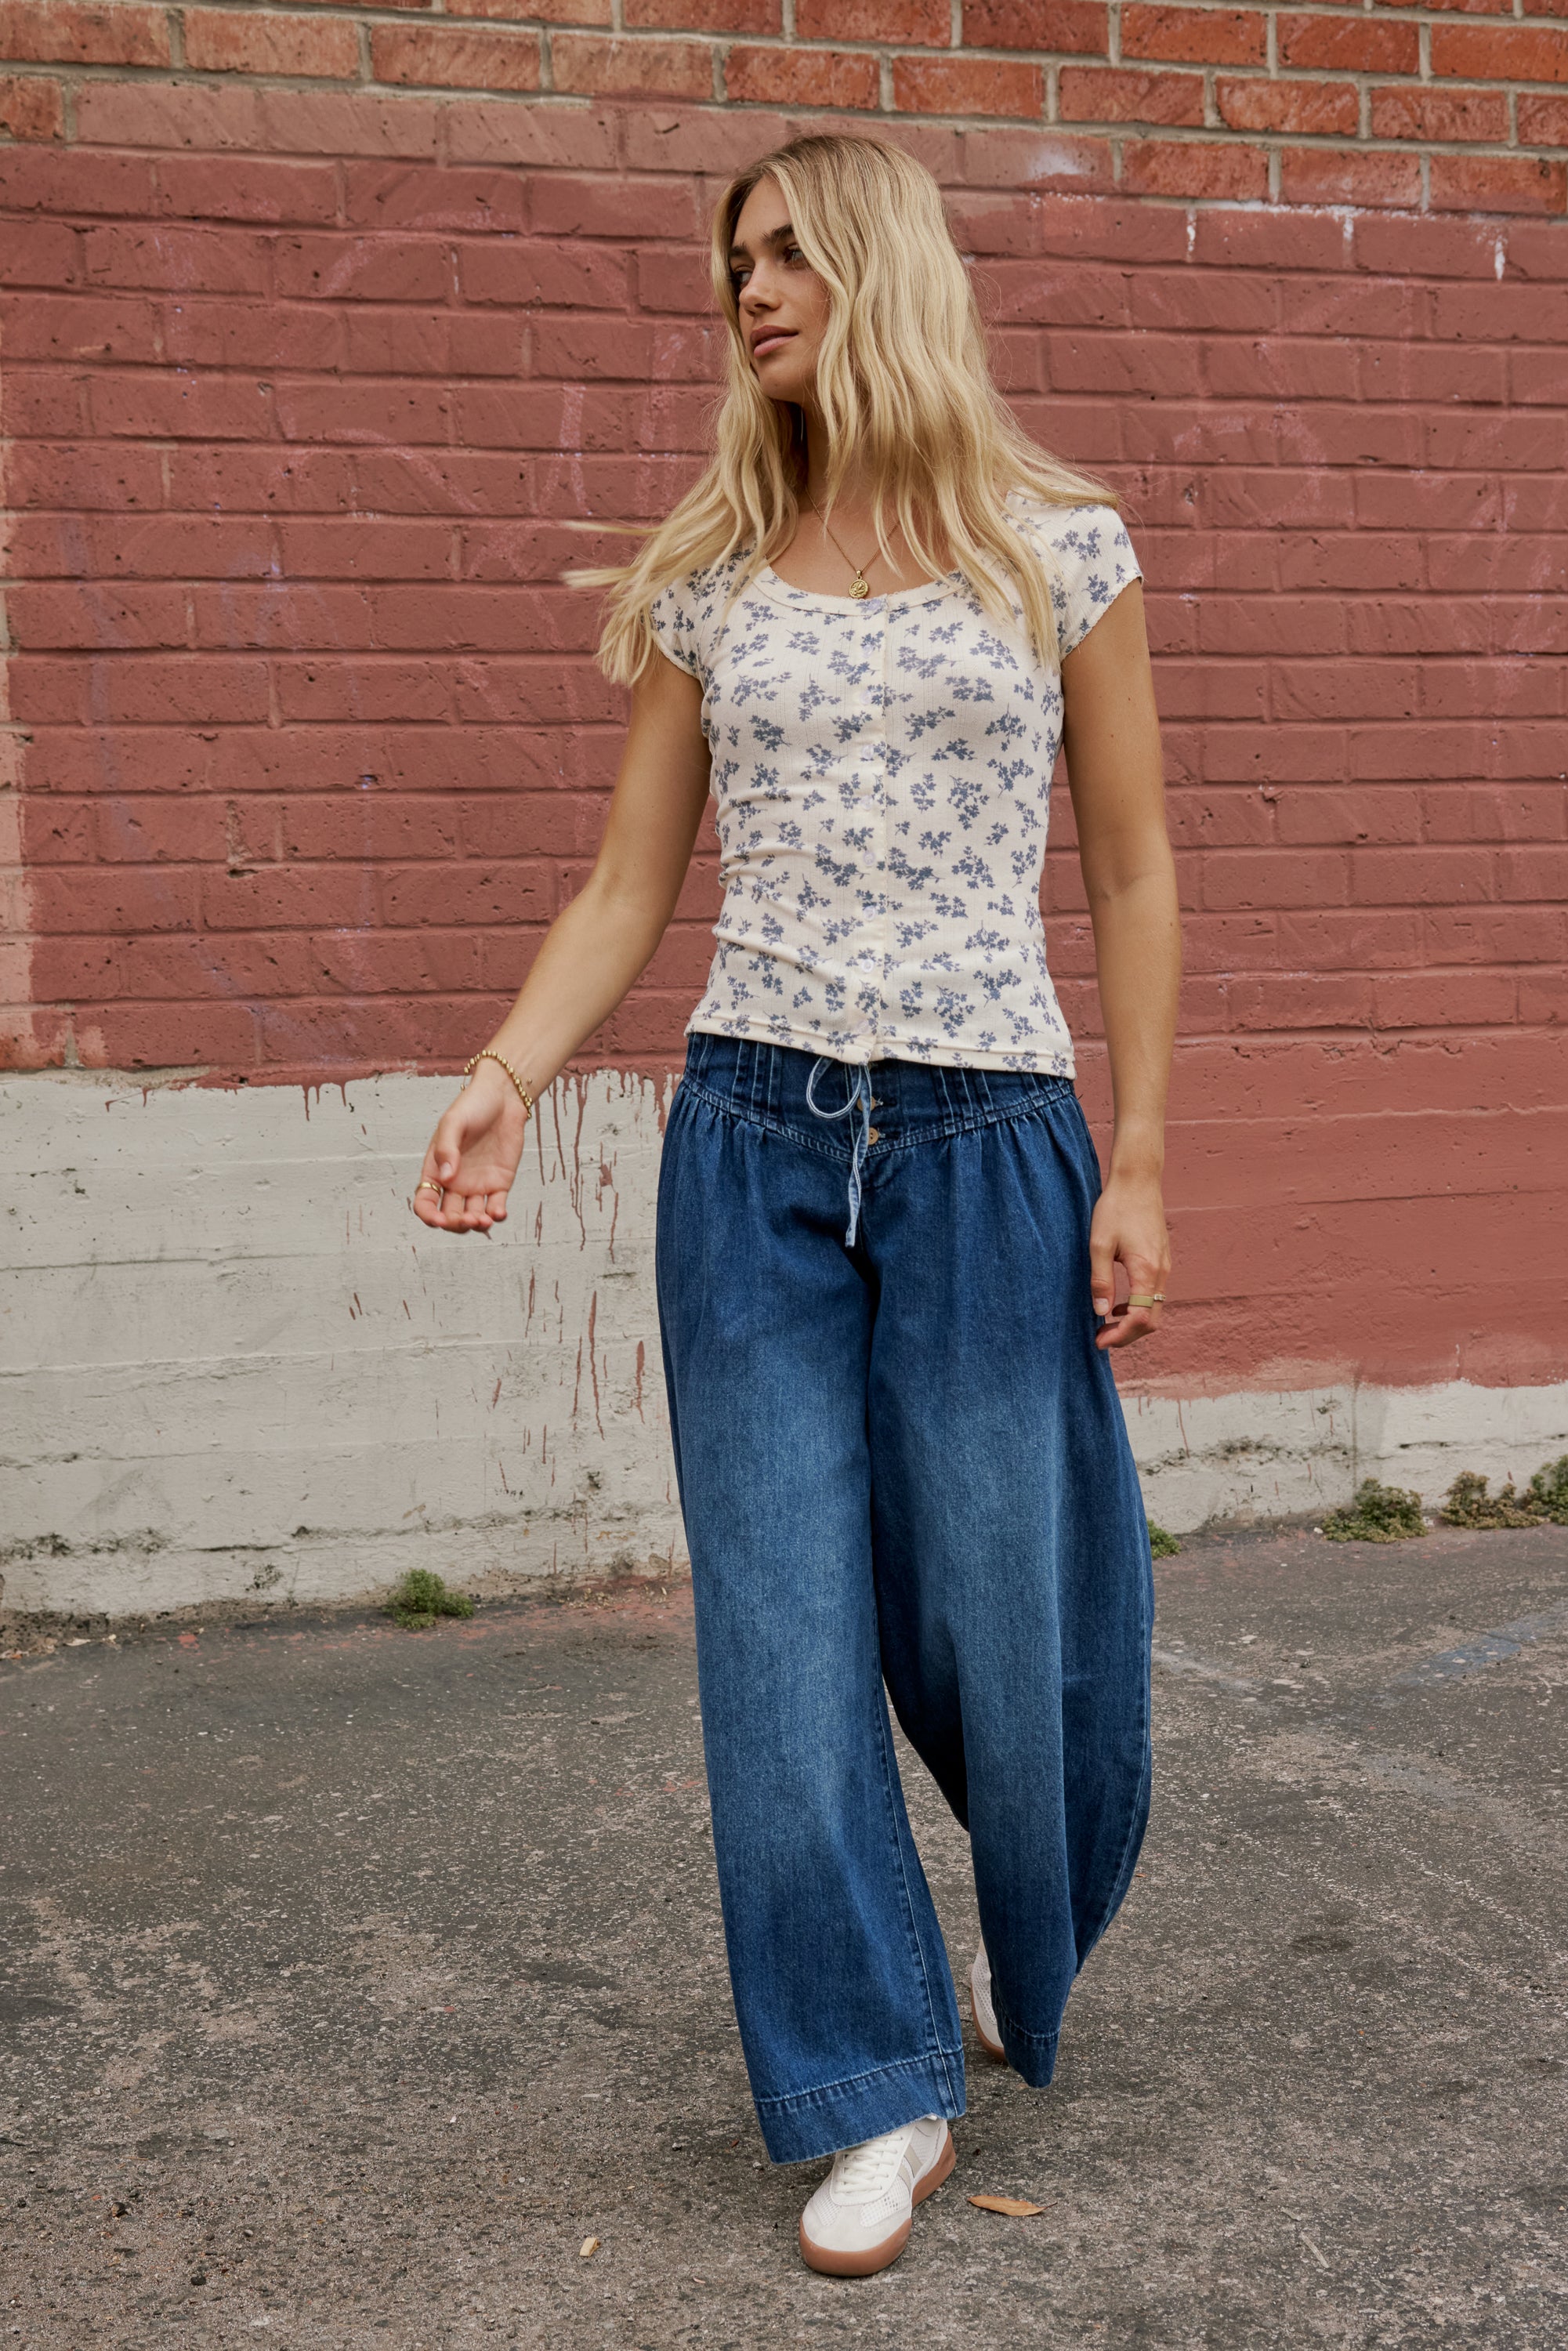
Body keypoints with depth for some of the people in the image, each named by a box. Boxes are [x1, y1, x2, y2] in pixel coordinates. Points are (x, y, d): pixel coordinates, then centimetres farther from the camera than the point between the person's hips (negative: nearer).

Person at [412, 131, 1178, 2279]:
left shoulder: (1061, 548, 2)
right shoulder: (708, 579, 8)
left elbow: (1135, 874, 4)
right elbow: (627, 892, 8)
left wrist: (1140, 1167, -1)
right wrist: (501, 1083, -7)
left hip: (987, 1144, -2)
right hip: (753, 1145, 2)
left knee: (1003, 1612, 8)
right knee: (782, 1636, 2)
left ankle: (1030, 1972, 40)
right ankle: (877, 2092, 18)